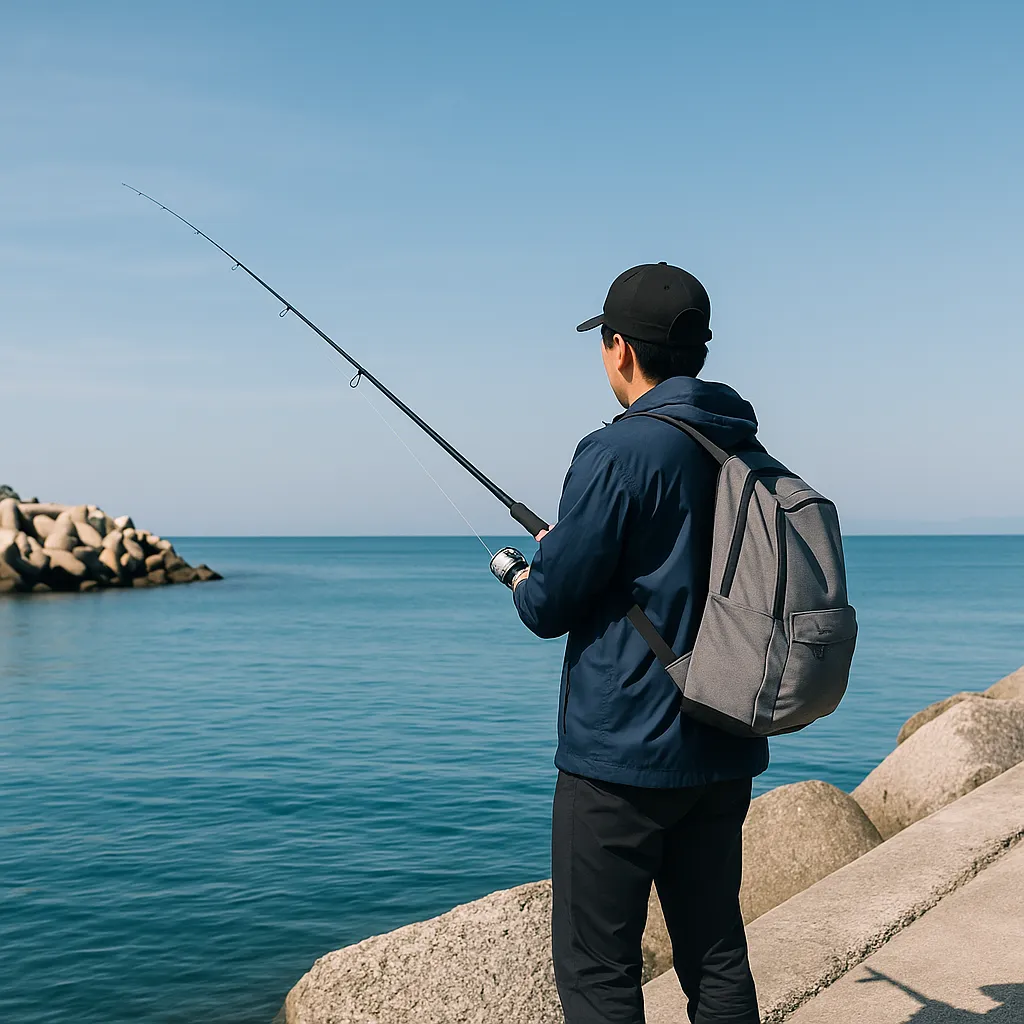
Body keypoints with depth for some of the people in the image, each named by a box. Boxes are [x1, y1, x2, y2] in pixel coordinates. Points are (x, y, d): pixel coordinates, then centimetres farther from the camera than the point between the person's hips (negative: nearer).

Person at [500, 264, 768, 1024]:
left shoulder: (620, 454, -17)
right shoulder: (746, 454, 7)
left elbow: (550, 606, -14)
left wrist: (523, 582, 9)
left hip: (622, 755, -8)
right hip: (723, 754, 8)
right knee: (716, 954, 16)